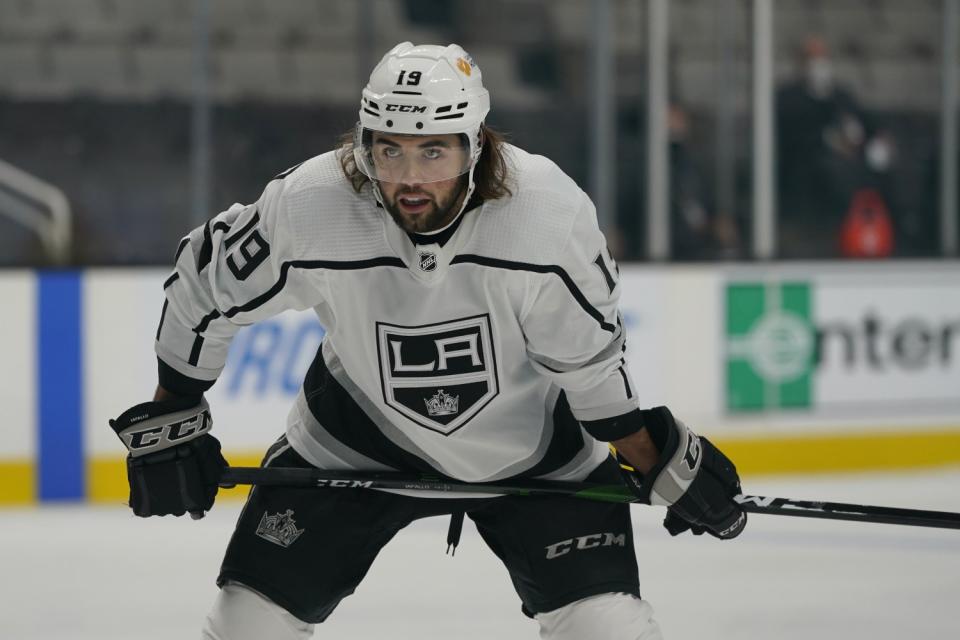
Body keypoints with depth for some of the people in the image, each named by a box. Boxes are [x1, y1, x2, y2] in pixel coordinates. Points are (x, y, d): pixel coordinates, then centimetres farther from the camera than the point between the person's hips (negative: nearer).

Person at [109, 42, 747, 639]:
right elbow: (203, 285, -9)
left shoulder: (552, 212, -30)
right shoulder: (306, 207, -28)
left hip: (533, 431, -1)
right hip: (357, 436, 1)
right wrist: (169, 418, -1)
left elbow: (591, 358, -15)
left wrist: (663, 463, -10)